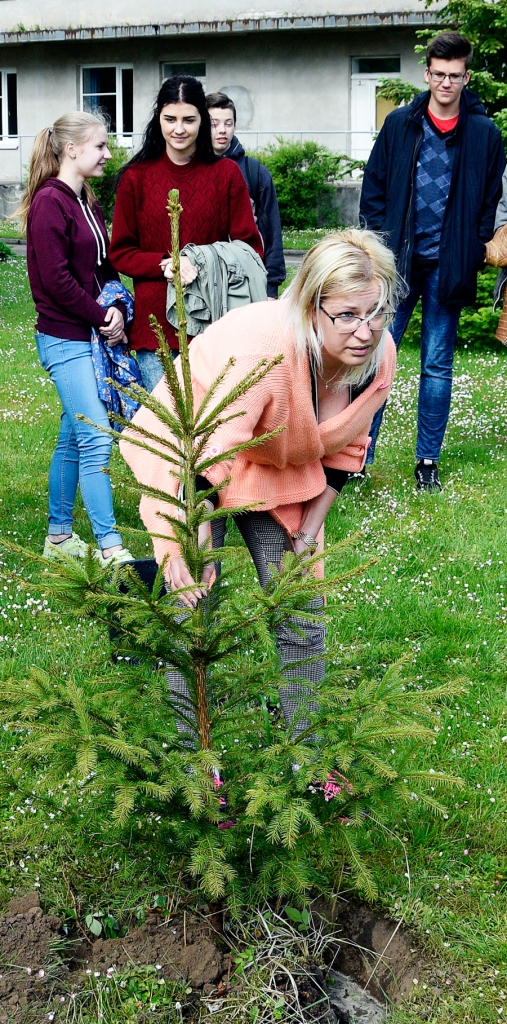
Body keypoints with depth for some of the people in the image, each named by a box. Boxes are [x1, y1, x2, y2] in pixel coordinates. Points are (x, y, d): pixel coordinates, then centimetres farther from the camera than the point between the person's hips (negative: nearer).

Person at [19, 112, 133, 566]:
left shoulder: (86, 203, 15)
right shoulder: (49, 202, -12)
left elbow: (103, 267, 17)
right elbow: (55, 279, -18)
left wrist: (116, 308, -2)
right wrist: (102, 318, -11)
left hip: (94, 337, 9)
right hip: (65, 340, -9)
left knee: (74, 438, 13)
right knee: (96, 438, -12)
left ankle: (59, 536, 22)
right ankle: (110, 548, -10)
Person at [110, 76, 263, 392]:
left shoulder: (226, 174, 4)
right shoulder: (137, 177, 5)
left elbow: (250, 247, 5)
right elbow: (120, 253, 7)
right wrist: (165, 264, -12)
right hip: (155, 321, 0)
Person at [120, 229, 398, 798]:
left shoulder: (378, 356, -18)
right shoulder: (257, 346, -39)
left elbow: (343, 448, -1)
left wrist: (311, 528, -6)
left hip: (278, 470, 6)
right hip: (190, 453, -5)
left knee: (303, 617, 5)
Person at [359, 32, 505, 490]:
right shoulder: (400, 124, 3)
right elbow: (374, 188, 5)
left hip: (447, 267, 0)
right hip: (398, 263, 0)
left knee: (437, 366, 7)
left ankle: (428, 460, 17)